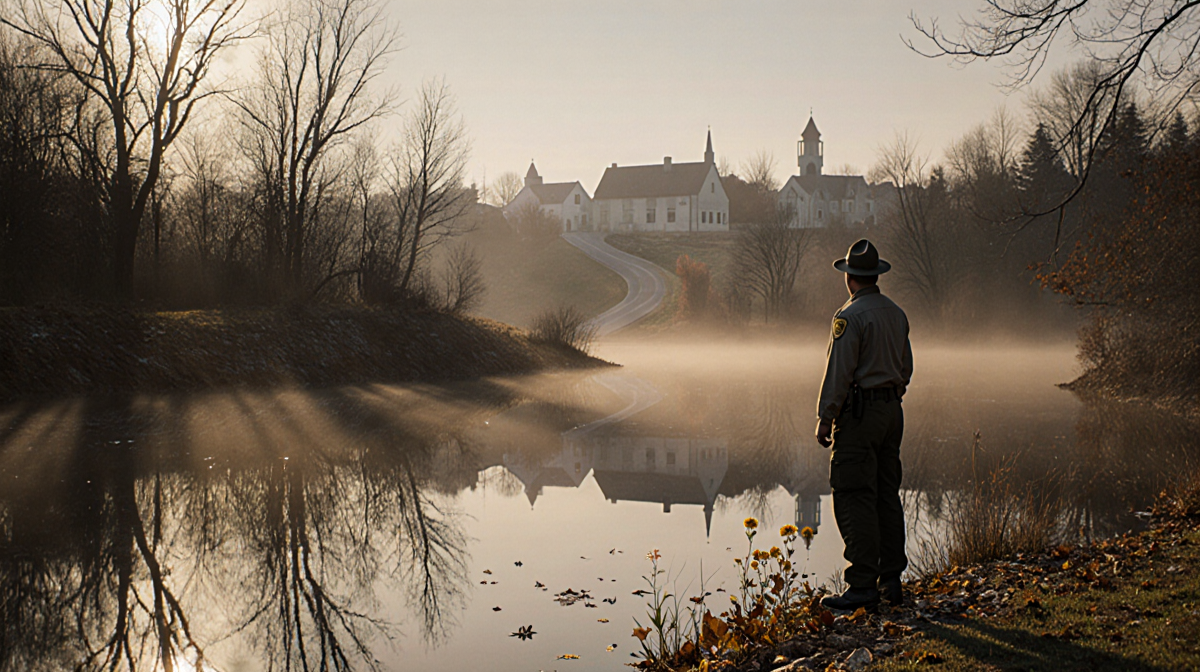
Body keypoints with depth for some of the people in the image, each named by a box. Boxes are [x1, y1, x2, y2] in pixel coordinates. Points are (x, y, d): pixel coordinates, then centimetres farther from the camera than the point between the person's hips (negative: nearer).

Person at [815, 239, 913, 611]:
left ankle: (863, 585, -8)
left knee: (855, 501, -6)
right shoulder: (897, 314, 12)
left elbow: (838, 373, -16)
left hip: (859, 413, -8)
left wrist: (824, 420, -11)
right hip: (892, 411, 8)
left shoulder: (850, 316, -14)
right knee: (887, 496, 12)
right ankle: (891, 580, 17)